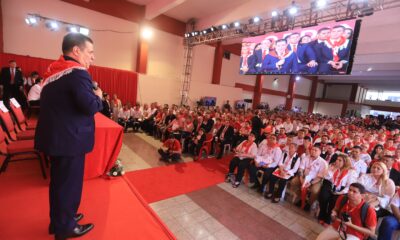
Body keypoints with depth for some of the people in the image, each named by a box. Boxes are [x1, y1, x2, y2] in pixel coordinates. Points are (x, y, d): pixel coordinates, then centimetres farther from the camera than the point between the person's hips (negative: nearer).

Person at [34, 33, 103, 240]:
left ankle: (59, 219, 41)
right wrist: (98, 96, -6)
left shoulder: (53, 70, 12)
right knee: (69, 182, 7)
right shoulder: (77, 72, -18)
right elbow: (90, 106, -26)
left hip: (55, 135, 10)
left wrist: (91, 95, 10)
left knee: (59, 180, 22)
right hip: (69, 138, -9)